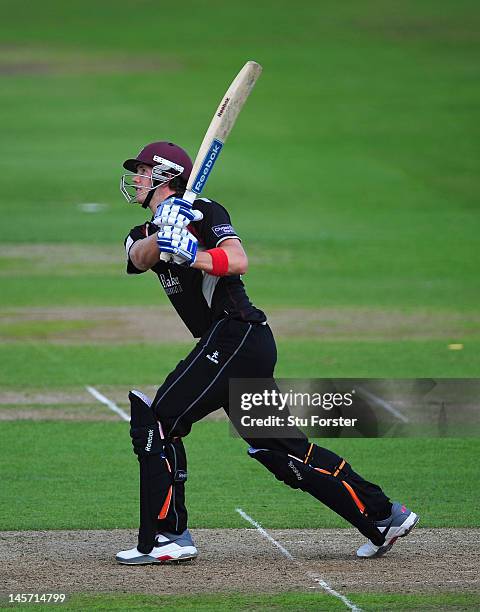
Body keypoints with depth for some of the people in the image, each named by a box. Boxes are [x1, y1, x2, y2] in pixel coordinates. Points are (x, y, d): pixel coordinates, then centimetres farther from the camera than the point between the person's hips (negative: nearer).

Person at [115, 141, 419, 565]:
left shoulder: (204, 211, -2)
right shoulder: (142, 236, 20)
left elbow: (238, 261, -18)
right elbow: (140, 258, -5)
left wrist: (191, 255, -34)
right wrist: (163, 235, -25)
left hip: (235, 334, -9)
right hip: (239, 346, 9)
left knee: (159, 422, -12)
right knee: (280, 449, 9)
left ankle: (168, 537, -12)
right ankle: (383, 516, 12)